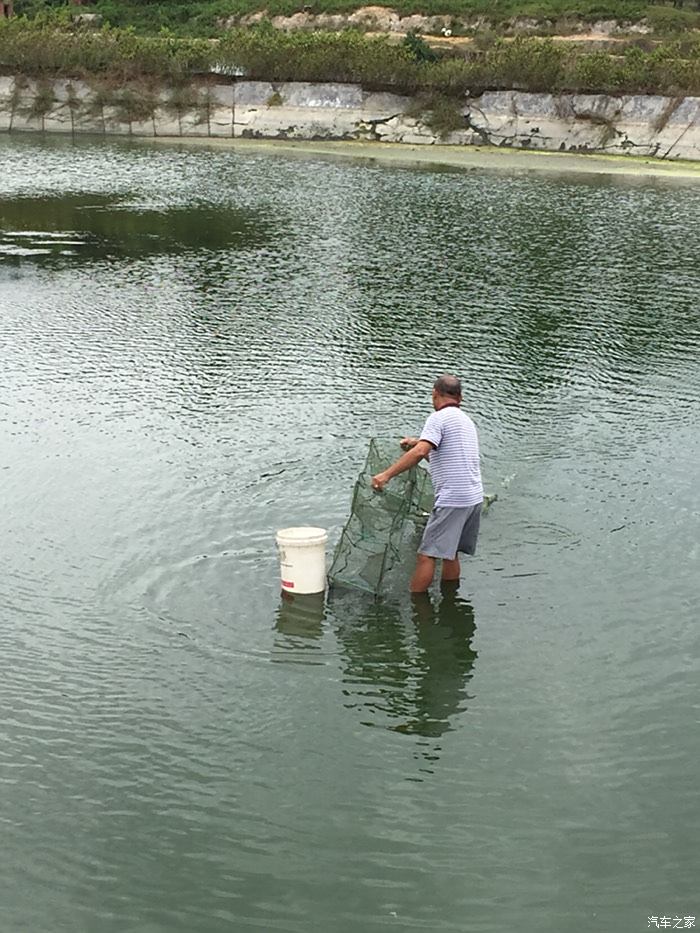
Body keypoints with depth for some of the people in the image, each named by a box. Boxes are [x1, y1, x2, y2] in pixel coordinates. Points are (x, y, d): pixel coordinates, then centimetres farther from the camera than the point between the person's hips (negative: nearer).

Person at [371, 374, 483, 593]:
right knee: (450, 554, 17)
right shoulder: (466, 421, 20)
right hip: (474, 497, 9)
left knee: (426, 555, -5)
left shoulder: (439, 418, -8)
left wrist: (387, 474, -22)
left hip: (452, 500, -9)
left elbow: (420, 453, -21)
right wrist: (418, 443, 29)